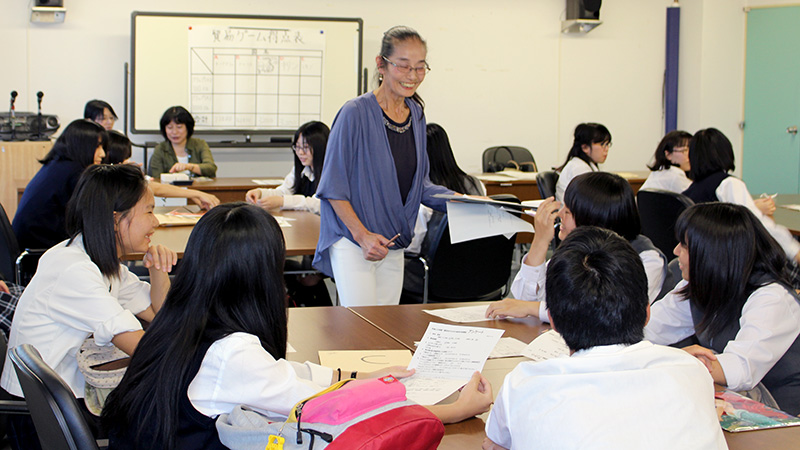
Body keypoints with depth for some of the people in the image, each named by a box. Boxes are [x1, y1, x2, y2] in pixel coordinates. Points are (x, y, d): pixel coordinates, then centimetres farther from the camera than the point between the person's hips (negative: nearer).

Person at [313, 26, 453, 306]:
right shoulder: (356, 113, -13)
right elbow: (333, 186, -12)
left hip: (393, 246, 7)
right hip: (353, 244, -6)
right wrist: (362, 234, -19)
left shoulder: (416, 115, 7)